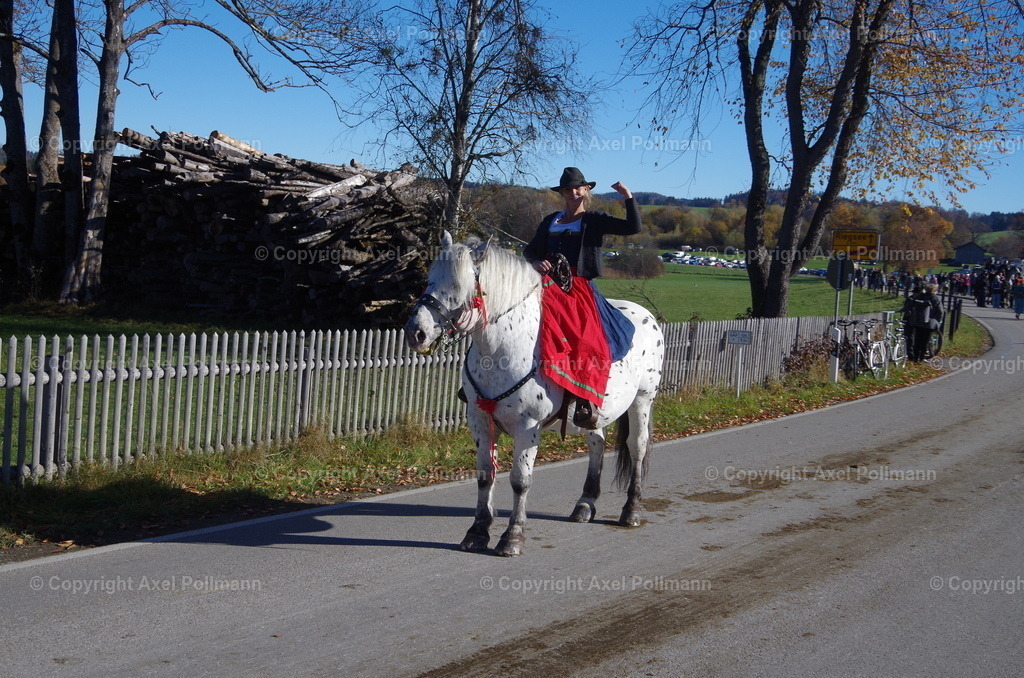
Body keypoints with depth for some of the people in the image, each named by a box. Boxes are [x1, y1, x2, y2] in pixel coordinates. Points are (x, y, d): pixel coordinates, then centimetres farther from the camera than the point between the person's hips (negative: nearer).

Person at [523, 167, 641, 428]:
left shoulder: (595, 221, 9)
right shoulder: (550, 222, 21)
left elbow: (634, 227, -1)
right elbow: (529, 250, 24)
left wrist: (629, 198, -11)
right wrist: (536, 262, 2)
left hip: (580, 289, -3)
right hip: (548, 286, 4)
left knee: (588, 338, -25)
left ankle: (587, 401, -29)